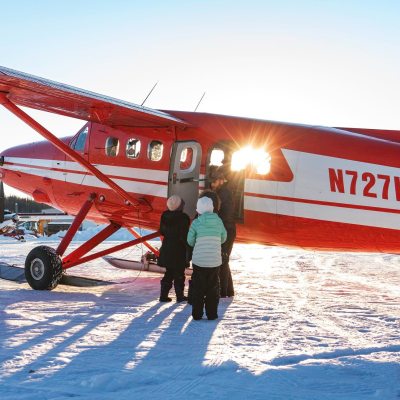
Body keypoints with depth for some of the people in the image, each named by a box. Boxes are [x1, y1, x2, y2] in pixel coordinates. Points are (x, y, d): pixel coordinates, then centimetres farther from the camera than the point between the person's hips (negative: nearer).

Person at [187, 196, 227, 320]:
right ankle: (212, 314, 13)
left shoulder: (196, 223, -7)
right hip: (215, 260, 1)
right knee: (213, 288, 13)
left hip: (199, 260, -1)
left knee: (198, 287, 10)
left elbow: (190, 241, 0)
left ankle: (197, 314, 11)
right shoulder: (218, 221, 0)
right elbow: (223, 238, 13)